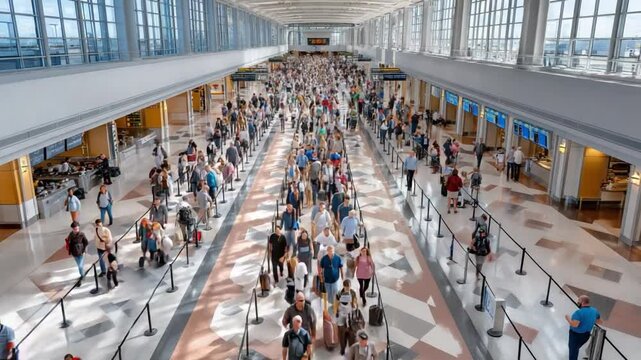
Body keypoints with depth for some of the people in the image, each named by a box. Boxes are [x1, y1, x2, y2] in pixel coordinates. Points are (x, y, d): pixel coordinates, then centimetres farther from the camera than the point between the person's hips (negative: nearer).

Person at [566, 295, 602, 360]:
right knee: (576, 348, 28)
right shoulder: (594, 311, -4)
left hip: (576, 335, -8)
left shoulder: (579, 312, -29)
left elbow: (574, 324, -34)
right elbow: (600, 322, 8)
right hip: (586, 334, 8)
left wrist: (568, 318, -17)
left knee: (573, 350, 8)